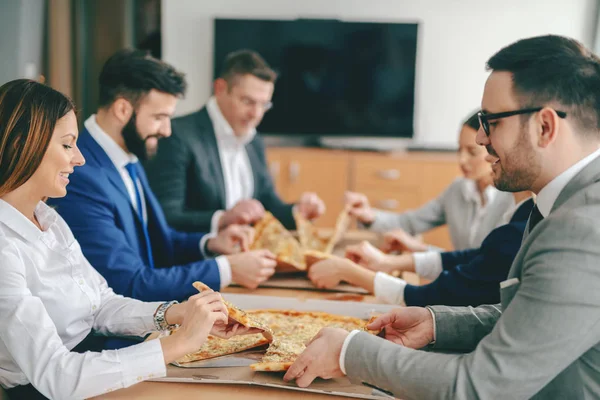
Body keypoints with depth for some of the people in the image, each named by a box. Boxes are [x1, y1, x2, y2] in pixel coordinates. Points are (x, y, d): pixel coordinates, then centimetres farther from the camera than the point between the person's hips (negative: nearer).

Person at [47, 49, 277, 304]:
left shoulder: (129, 159, 5)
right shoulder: (82, 179, -21)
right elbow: (131, 284, -22)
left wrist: (209, 244, 1)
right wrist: (226, 270, -18)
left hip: (148, 312, 8)